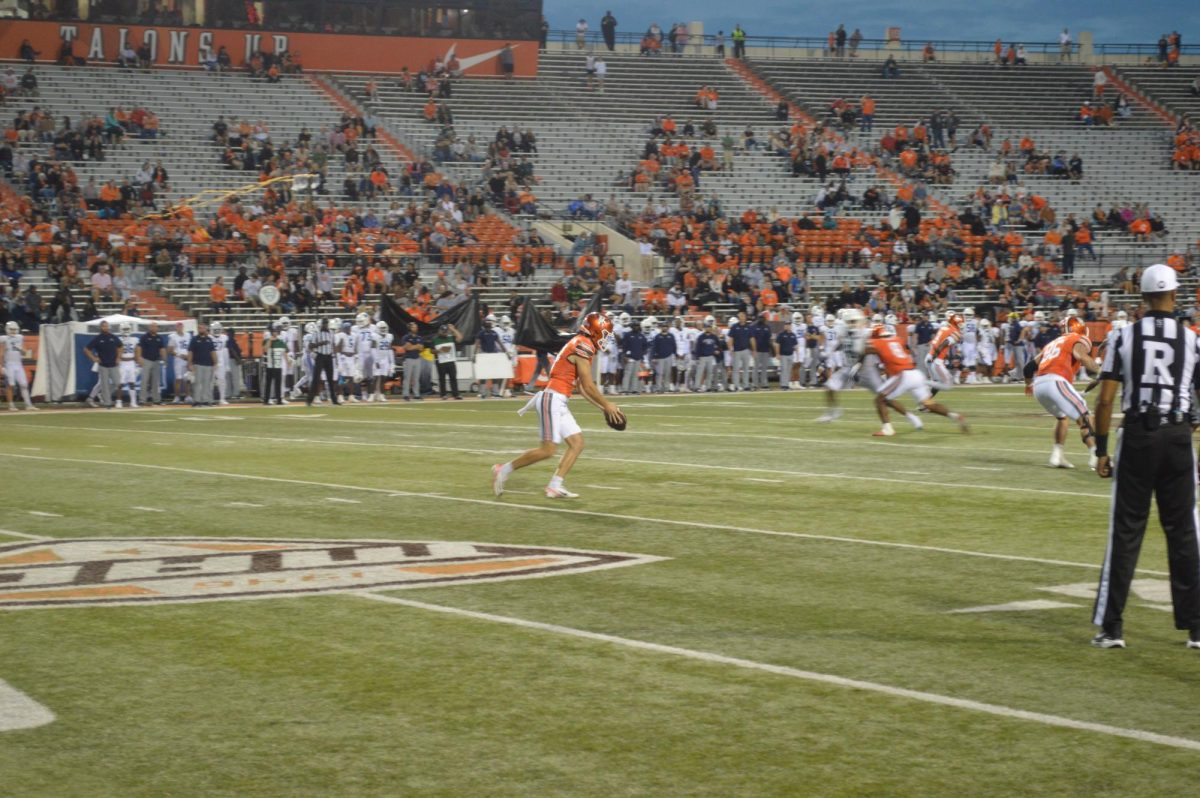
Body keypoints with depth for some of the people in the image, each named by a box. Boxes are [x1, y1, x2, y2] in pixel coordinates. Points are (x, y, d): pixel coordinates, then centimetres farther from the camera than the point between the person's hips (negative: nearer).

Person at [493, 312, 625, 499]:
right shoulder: (583, 347, -13)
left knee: (577, 442, 7)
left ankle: (555, 486, 5)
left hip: (558, 402, 10)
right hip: (553, 399, -10)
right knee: (548, 449, -10)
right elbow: (588, 386, -12)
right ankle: (504, 469, 1)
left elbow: (582, 387, 22)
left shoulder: (581, 346, 18)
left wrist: (602, 407, 21)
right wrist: (607, 405, 0)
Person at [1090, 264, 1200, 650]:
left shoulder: (1123, 337, -2)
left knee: (1125, 531, 3)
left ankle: (1111, 627, 3)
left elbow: (1106, 399, -5)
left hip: (1137, 436, 0)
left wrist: (1101, 450, 2)